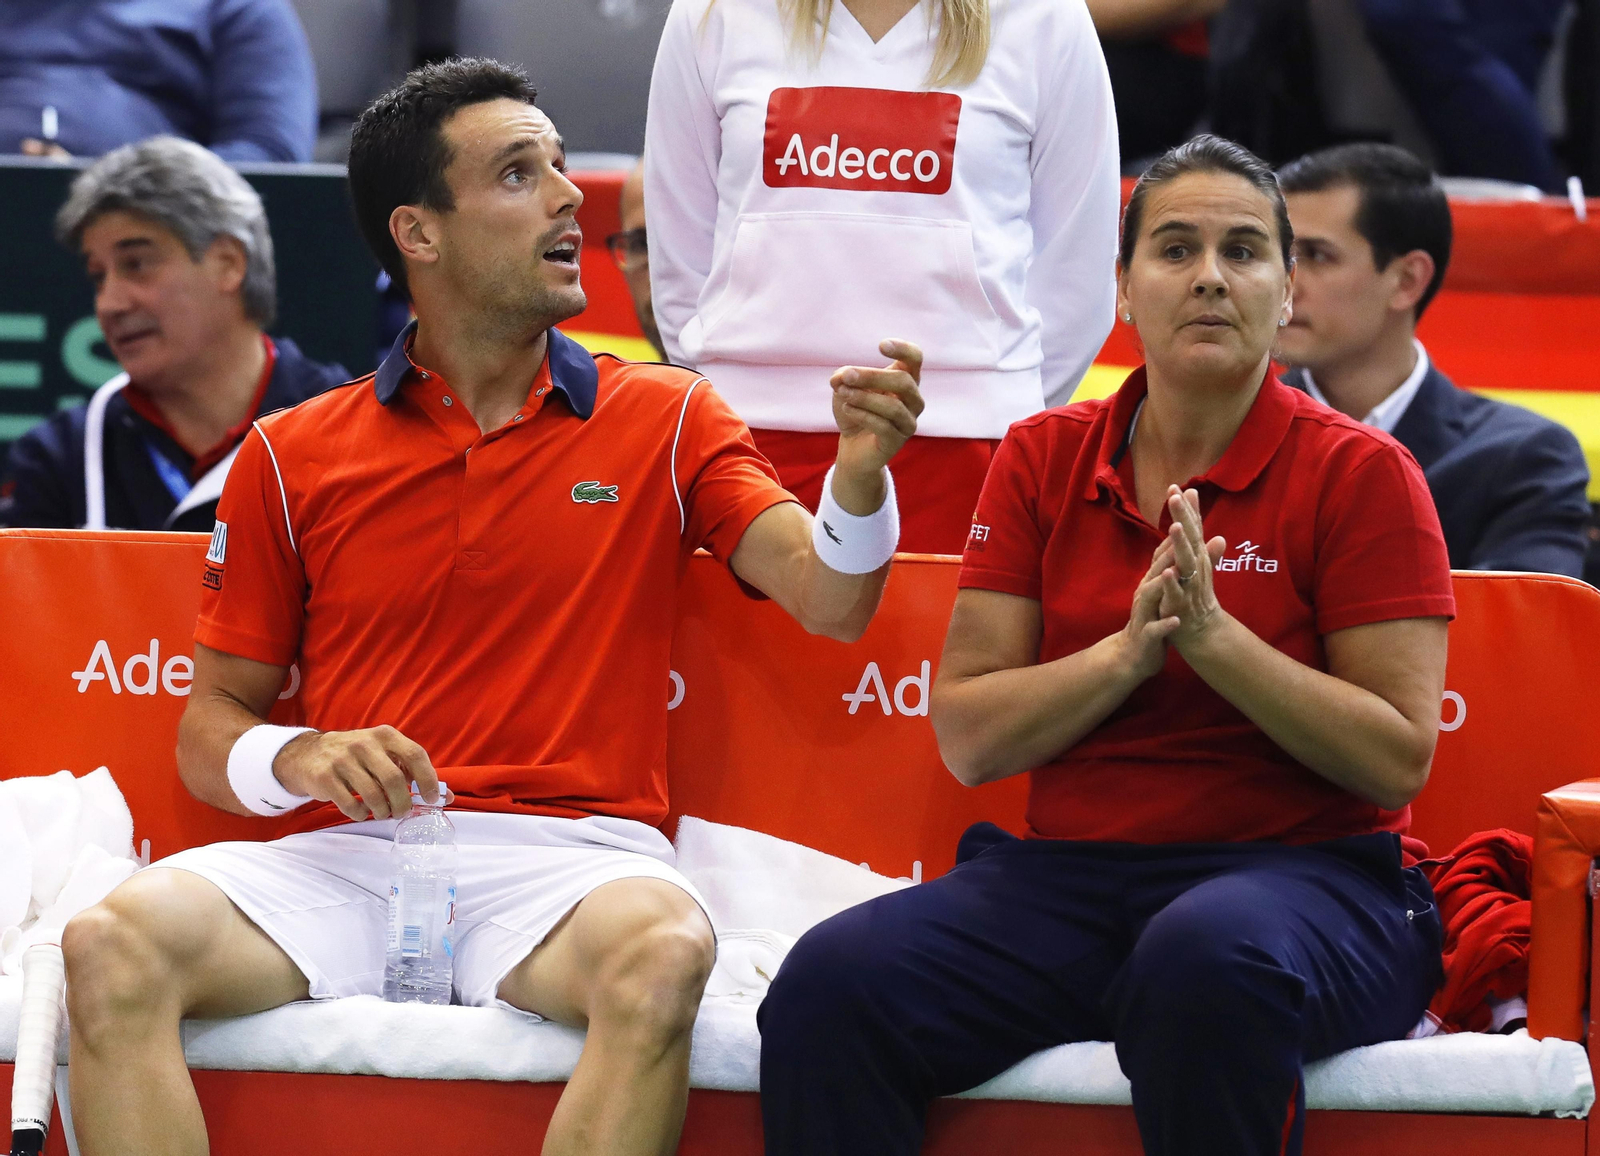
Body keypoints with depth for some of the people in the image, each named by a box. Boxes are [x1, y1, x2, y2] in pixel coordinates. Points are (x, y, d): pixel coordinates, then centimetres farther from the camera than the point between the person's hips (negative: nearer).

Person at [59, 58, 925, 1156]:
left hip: (572, 851, -1)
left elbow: (829, 601, 0)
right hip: (352, 852, 1)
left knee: (661, 952, -37)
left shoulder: (666, 419, 12)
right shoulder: (291, 457, 13)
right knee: (113, 946, -28)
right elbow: (211, 724, 16)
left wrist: (859, 476, -22)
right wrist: (292, 759, -8)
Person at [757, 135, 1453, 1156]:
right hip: (1065, 876, 3)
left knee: (1207, 960, -41)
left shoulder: (1359, 474, 1)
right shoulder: (1043, 460, 13)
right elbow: (968, 740, 7)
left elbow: (1399, 759, -5)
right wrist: (1129, 651, -10)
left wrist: (1213, 634, -15)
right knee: (832, 980, -27)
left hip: (1302, 871, -3)